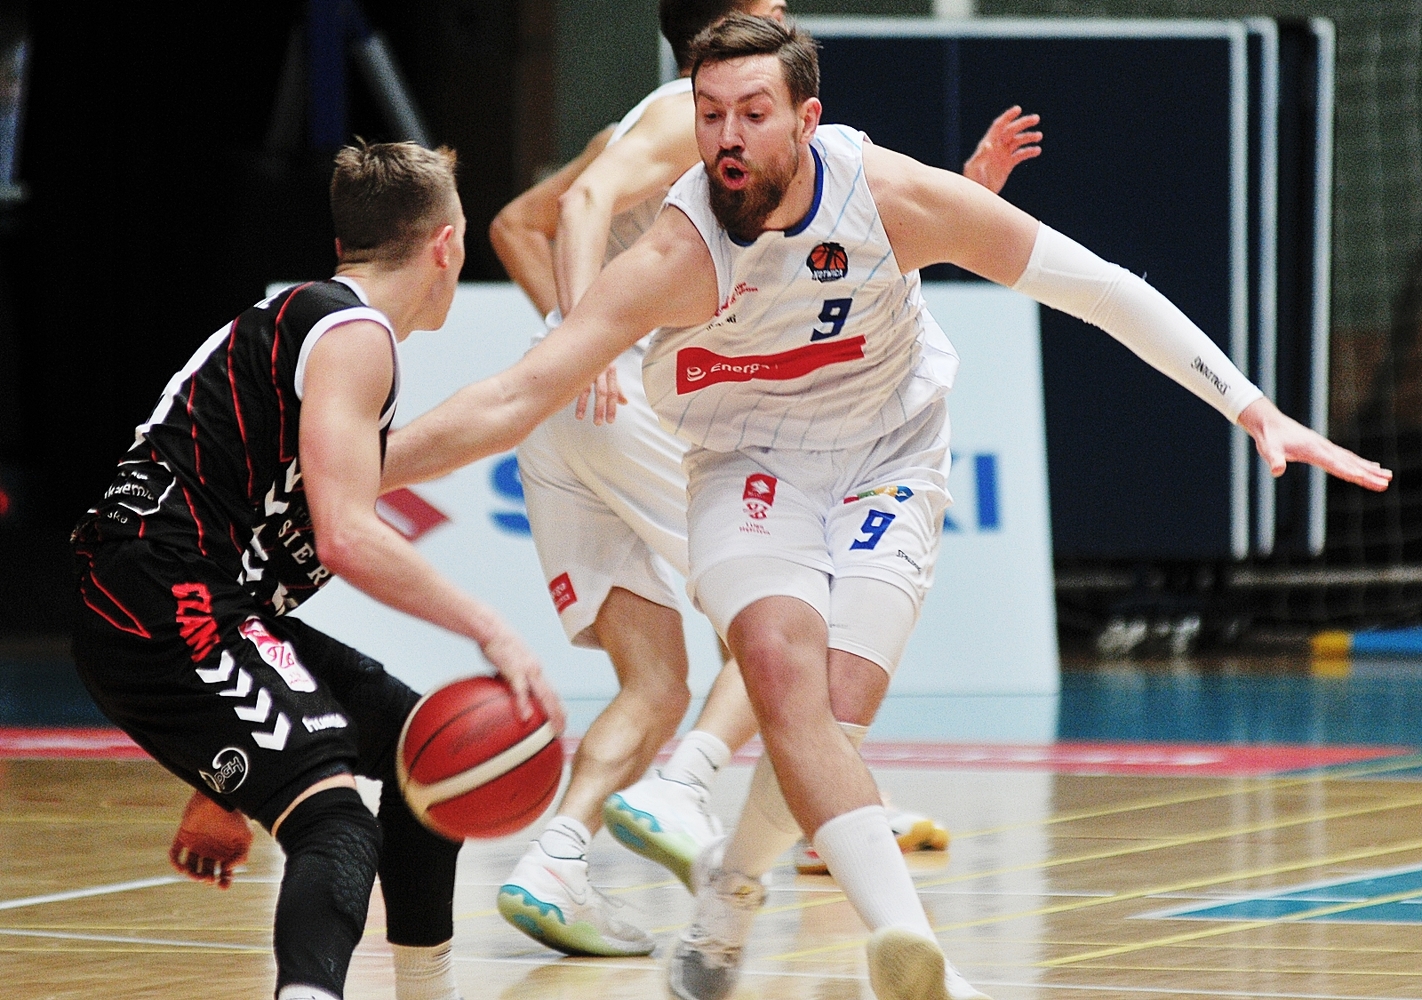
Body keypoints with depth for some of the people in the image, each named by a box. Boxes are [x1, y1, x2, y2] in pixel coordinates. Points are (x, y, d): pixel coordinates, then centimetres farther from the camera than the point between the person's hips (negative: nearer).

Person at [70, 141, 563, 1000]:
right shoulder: (354, 335, -7)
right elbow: (345, 538, -20)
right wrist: (490, 631, -13)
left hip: (216, 610, 10)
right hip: (169, 614, -10)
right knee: (337, 825, -26)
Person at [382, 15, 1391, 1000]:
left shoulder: (892, 196, -22)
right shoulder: (678, 256, -25)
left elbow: (1092, 286, -14)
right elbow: (517, 396, -29)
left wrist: (1256, 412, -14)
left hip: (884, 466, 1)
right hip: (749, 465, -1)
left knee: (835, 713, -16)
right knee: (783, 667, -28)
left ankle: (731, 881, 16)